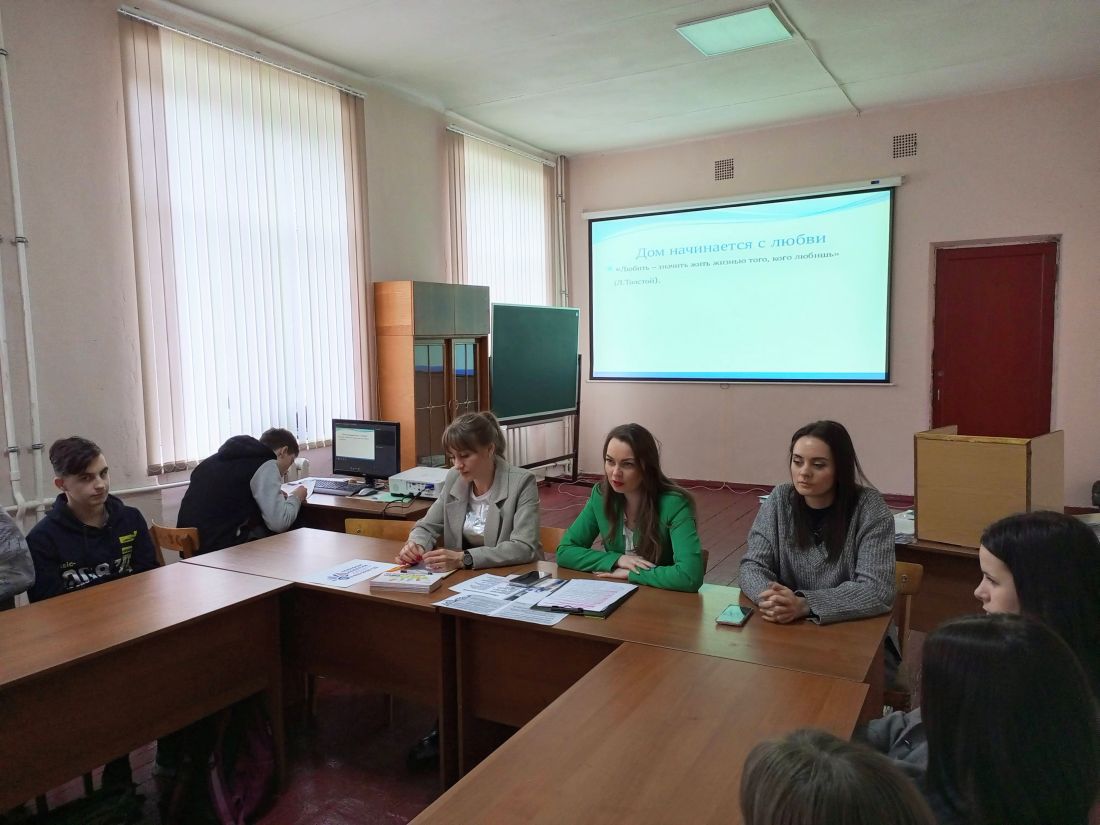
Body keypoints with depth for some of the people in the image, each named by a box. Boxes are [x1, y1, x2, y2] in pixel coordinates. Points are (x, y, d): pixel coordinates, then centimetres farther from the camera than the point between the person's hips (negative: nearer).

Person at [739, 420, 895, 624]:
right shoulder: (779, 500, -2)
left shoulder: (870, 508, -11)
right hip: (788, 629, 1)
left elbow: (877, 590, -17)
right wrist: (769, 597, -24)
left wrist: (804, 605, -28)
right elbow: (753, 565, -3)